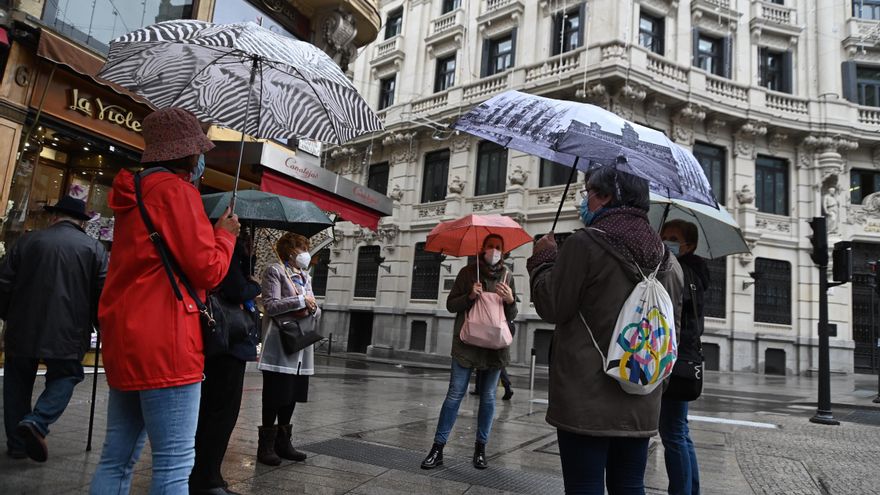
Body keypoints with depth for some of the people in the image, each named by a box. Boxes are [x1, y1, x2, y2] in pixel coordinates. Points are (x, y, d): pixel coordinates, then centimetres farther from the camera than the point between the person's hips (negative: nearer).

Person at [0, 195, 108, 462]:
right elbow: (103, 291, -5)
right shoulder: (94, 247, -1)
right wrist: (96, 324, 10)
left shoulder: (27, 240, 2)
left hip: (23, 329, 2)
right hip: (68, 333, -1)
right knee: (64, 376, 16)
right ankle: (38, 421, -8)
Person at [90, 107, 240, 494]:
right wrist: (225, 234, 4)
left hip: (125, 339, 10)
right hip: (165, 342, -10)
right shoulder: (176, 190, -10)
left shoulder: (137, 193, 18)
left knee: (117, 458, 14)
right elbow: (207, 270, -13)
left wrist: (209, 230, 20)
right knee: (174, 462, -4)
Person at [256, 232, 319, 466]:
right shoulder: (275, 271, -4)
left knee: (292, 396, 12)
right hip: (279, 346, -7)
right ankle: (266, 445, 10)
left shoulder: (305, 276, 19)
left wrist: (313, 308, -4)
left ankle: (283, 442, 23)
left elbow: (315, 312, 19)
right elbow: (271, 305, -16)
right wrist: (302, 300, -13)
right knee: (274, 397, -1)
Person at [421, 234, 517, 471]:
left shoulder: (507, 276, 8)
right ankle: (438, 448, 3)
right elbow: (451, 305, 3)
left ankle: (481, 448, 20)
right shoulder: (468, 272, 2)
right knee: (455, 394, -4)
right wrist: (470, 296, -15)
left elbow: (511, 316, 11)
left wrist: (510, 300, -10)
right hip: (467, 342, -2)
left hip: (494, 344, 3)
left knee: (488, 397, 8)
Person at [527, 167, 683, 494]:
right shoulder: (668, 260, 8)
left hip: (586, 402, -6)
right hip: (641, 405, 7)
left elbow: (551, 308, -9)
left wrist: (543, 258, 6)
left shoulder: (585, 242, -13)